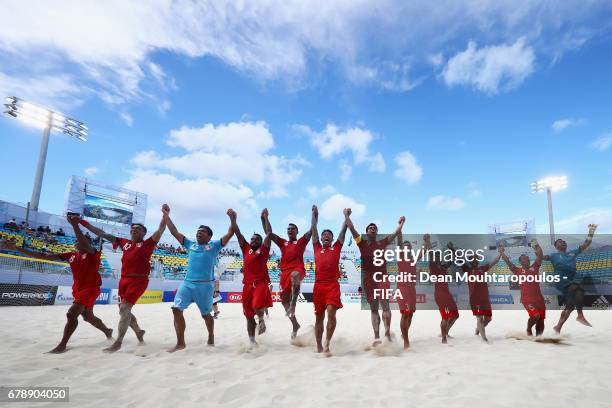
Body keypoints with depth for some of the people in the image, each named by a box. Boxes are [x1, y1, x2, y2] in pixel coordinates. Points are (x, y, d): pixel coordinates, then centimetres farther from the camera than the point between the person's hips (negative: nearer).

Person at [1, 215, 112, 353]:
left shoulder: (93, 254, -12)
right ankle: (107, 331, 41)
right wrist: (16, 248, 2)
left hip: (90, 289, -8)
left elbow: (85, 245, -36)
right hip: (78, 290, 8)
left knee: (71, 313, -19)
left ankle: (62, 345, -7)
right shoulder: (71, 255, 6)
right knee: (88, 317, 19)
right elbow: (45, 256, 5)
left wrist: (75, 225, -42)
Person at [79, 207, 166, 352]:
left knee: (124, 308, -10)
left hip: (139, 281, -6)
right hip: (124, 280, 7)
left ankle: (118, 343, 3)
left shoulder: (147, 243, 1)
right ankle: (138, 331, 34)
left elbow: (161, 229, -9)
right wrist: (84, 223, 15)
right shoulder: (124, 243, 15)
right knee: (123, 310, 12)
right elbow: (103, 234, 17)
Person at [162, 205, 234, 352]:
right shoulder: (191, 244, 17)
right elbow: (175, 232, 17)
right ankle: (180, 343, 0)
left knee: (205, 314, 10)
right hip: (187, 283, 4)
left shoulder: (214, 245, 6)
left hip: (205, 285, -3)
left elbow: (230, 234, -1)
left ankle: (211, 338, 34)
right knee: (177, 309, -10)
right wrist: (166, 215, 14)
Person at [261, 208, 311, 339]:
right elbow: (268, 232, 18)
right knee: (284, 300, 6)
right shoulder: (282, 243, 22)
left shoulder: (301, 241, 13)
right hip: (285, 272, 5)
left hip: (298, 269, -5)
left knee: (295, 275, -43)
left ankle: (293, 303, -38)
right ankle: (295, 324, 23)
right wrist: (265, 218, 10)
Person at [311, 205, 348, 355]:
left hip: (333, 285, -2)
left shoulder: (336, 248, 14)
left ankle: (327, 344, -5)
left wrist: (346, 216, 13)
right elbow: (313, 230, 19)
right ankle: (319, 346, 20)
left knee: (331, 313, -16)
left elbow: (343, 231, 13)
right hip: (319, 285, 2)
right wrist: (314, 214, 22)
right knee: (319, 317, 9)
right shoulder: (317, 248, 16)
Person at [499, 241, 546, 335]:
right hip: (527, 299, -4)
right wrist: (502, 253, -7)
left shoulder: (534, 267, 12)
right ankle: (529, 329, 5)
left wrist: (536, 245, -7)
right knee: (535, 315, -23)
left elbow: (540, 255, 4)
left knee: (541, 321, 7)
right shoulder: (518, 271, 6)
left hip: (539, 298, 4)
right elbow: (508, 262, -1)